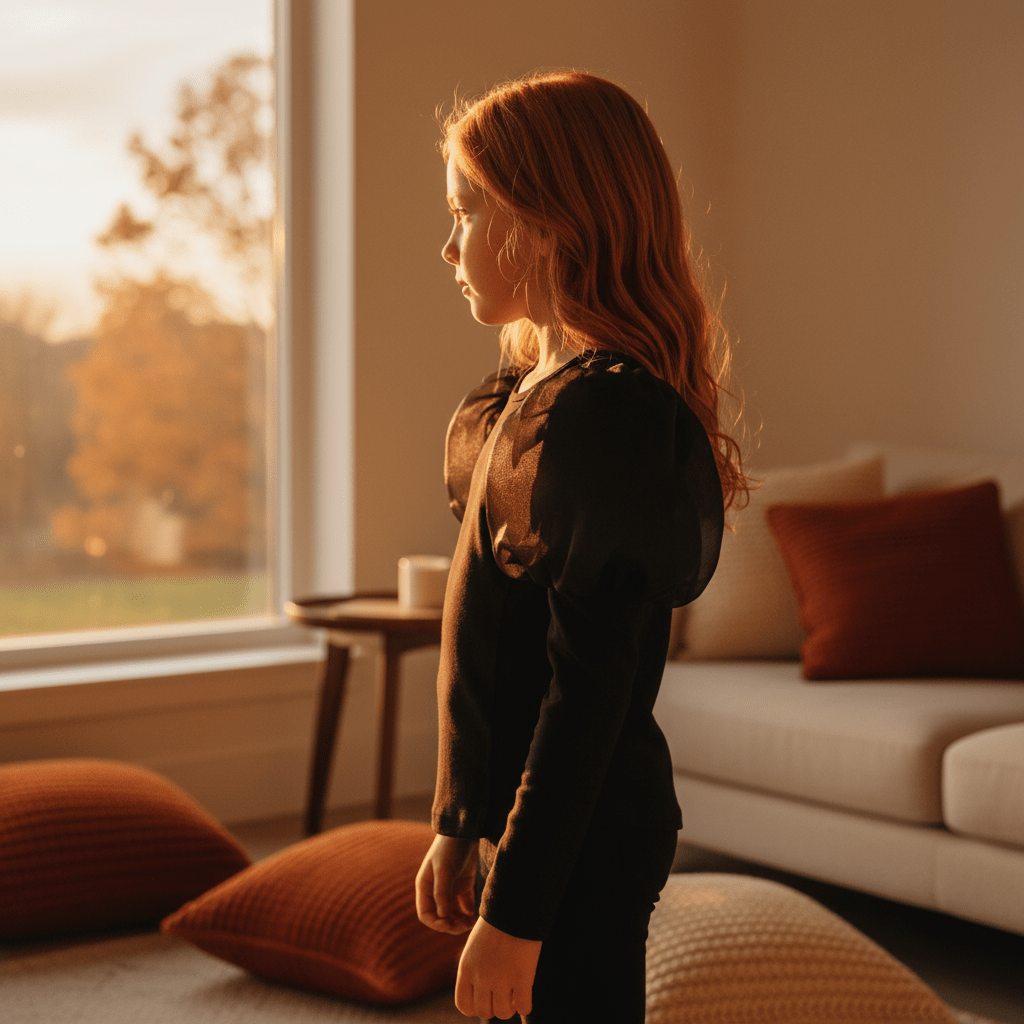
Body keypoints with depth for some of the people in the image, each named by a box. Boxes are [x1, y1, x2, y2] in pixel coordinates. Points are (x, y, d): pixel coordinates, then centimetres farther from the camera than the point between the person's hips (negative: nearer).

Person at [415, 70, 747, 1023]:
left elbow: (591, 689, -22)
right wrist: (459, 829, 17)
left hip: (581, 846, -9)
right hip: (523, 823, 9)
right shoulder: (538, 392, 9)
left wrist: (514, 912, -20)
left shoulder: (608, 413, -20)